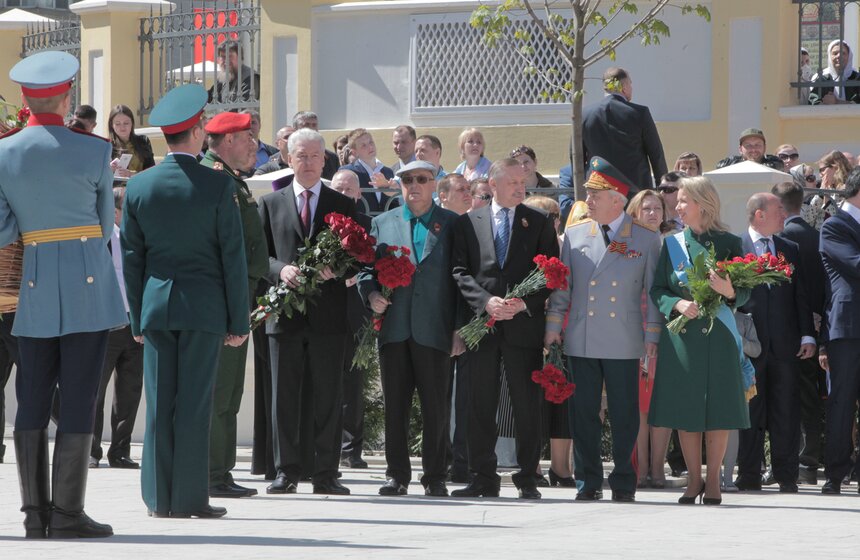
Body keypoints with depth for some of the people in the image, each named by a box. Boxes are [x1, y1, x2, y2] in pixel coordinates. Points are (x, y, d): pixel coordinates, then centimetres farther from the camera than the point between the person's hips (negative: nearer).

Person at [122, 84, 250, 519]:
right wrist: (238, 320, 1)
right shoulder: (218, 186, -7)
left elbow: (131, 257, 6)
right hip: (204, 305, -3)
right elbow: (233, 257, -5)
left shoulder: (138, 186, 2)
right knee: (194, 402, -1)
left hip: (156, 304, 3)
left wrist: (137, 318, 13)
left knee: (159, 402, 5)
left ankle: (159, 499, 6)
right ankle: (189, 498, -1)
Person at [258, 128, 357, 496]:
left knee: (328, 398, 0)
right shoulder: (270, 204, 12)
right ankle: (286, 472, 5)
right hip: (285, 313, 0)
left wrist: (334, 269, -13)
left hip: (328, 313, 0)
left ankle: (325, 474, 3)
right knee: (284, 397, 1)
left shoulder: (343, 205, 10)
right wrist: (280, 269, -12)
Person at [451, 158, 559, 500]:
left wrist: (525, 303, -11)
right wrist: (486, 301, -13)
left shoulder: (539, 223, 8)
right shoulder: (468, 223, 9)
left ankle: (528, 480, 5)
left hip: (524, 325, -1)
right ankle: (484, 478, 8)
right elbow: (461, 271, 2)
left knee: (527, 405, 0)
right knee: (481, 405, 3)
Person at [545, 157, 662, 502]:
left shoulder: (646, 239, 3)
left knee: (624, 415, 0)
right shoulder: (575, 234, 10)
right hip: (580, 341, 3)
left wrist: (652, 337, -2)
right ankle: (588, 480, 12)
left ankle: (623, 483, 9)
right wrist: (553, 324, 5)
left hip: (624, 344, -2)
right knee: (583, 412, 3)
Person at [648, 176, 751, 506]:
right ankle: (694, 479, 12)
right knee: (684, 408, 2)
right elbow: (657, 290, 7)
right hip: (681, 335, 2)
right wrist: (678, 304, -12)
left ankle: (713, 481, 8)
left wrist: (729, 293, -20)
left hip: (717, 334, -2)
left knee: (718, 408, -2)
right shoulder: (673, 244, 9)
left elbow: (745, 293, 2)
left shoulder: (728, 243, 2)